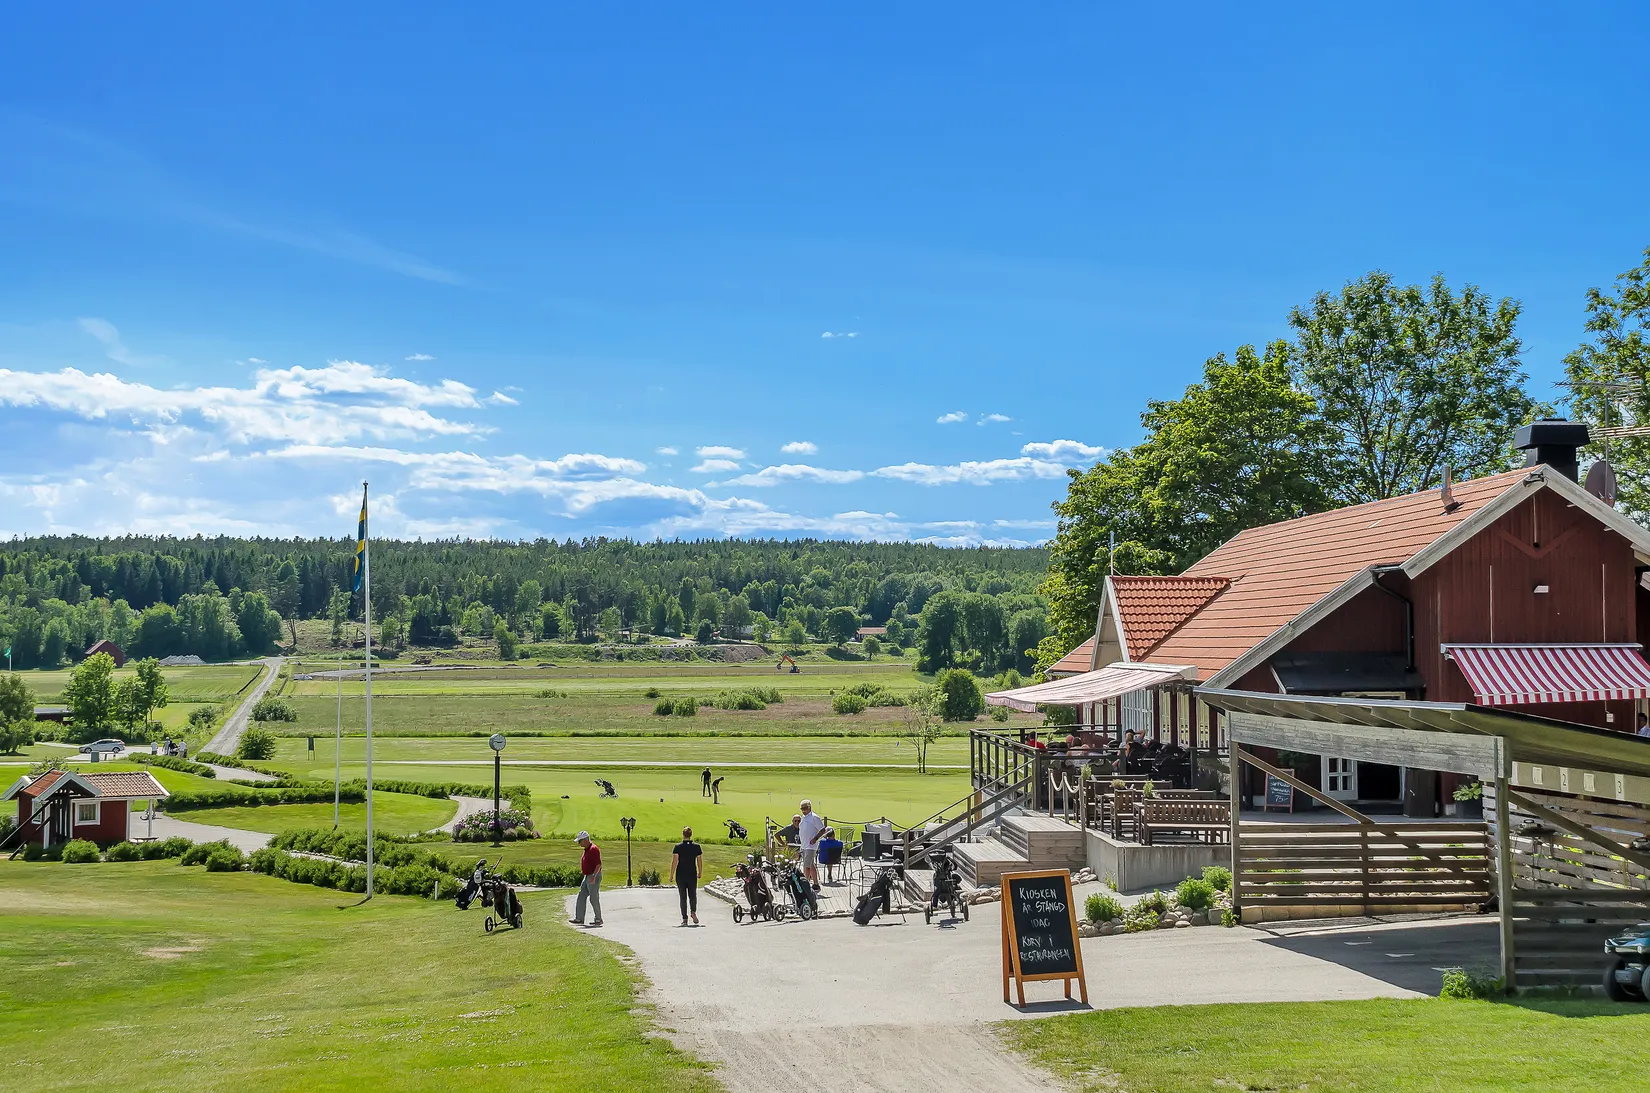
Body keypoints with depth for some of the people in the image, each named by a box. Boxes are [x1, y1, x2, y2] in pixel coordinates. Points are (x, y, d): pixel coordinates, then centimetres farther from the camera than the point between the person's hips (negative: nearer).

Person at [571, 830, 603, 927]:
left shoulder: (594, 849, -17)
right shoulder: (587, 849, 13)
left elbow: (598, 864, -23)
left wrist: (594, 876, -31)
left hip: (594, 877, -10)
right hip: (587, 877, 10)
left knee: (594, 899, -4)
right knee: (581, 896, 4)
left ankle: (598, 919, 6)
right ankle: (579, 919, 4)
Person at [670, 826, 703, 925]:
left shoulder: (678, 847, -6)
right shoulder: (696, 846, -1)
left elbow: (674, 862, -9)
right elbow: (700, 861, 3)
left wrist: (671, 875, -3)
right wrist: (700, 873, 16)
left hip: (680, 875, -1)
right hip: (692, 875, 1)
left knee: (683, 897, 6)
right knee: (692, 895, 14)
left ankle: (684, 918, 3)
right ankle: (693, 911, -11)